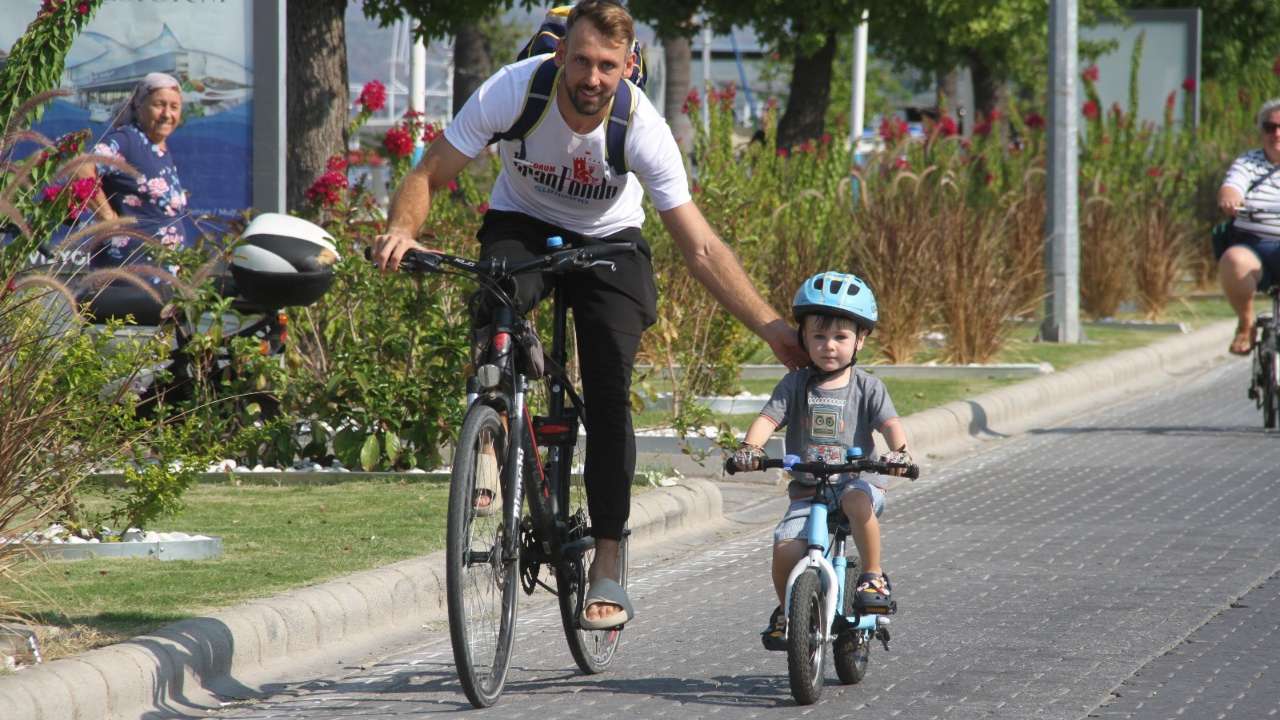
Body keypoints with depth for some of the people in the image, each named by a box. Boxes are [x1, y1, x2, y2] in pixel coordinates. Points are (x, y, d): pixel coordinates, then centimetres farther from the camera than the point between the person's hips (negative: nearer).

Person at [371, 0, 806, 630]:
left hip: (608, 243, 0)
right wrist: (402, 230, -42)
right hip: (522, 226, 0)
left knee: (610, 395, -16)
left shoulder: (643, 129, -27)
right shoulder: (510, 93, -28)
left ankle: (607, 566, -7)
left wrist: (770, 327, -29)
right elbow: (428, 176, -20)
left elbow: (700, 248, -23)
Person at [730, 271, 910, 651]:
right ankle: (786, 610, 9)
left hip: (856, 480, -2)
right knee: (786, 546, -20)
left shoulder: (867, 387, 2)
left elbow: (889, 423, -10)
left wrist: (899, 450, -33)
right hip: (807, 489, 2)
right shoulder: (795, 384, 5)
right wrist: (750, 447, -27)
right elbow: (768, 417, -7)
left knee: (858, 500, -38)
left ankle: (873, 576, -18)